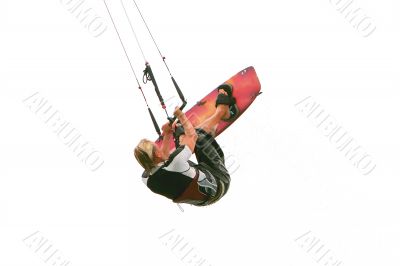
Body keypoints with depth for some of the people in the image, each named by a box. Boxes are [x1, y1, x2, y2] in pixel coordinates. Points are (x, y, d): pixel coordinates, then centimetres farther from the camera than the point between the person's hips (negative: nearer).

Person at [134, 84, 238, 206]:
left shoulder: (146, 179, -17)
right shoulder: (175, 162, -40)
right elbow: (193, 136, -20)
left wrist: (166, 136, 9)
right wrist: (181, 116, -4)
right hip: (217, 184, -7)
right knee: (199, 134, -5)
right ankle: (222, 110, 20)